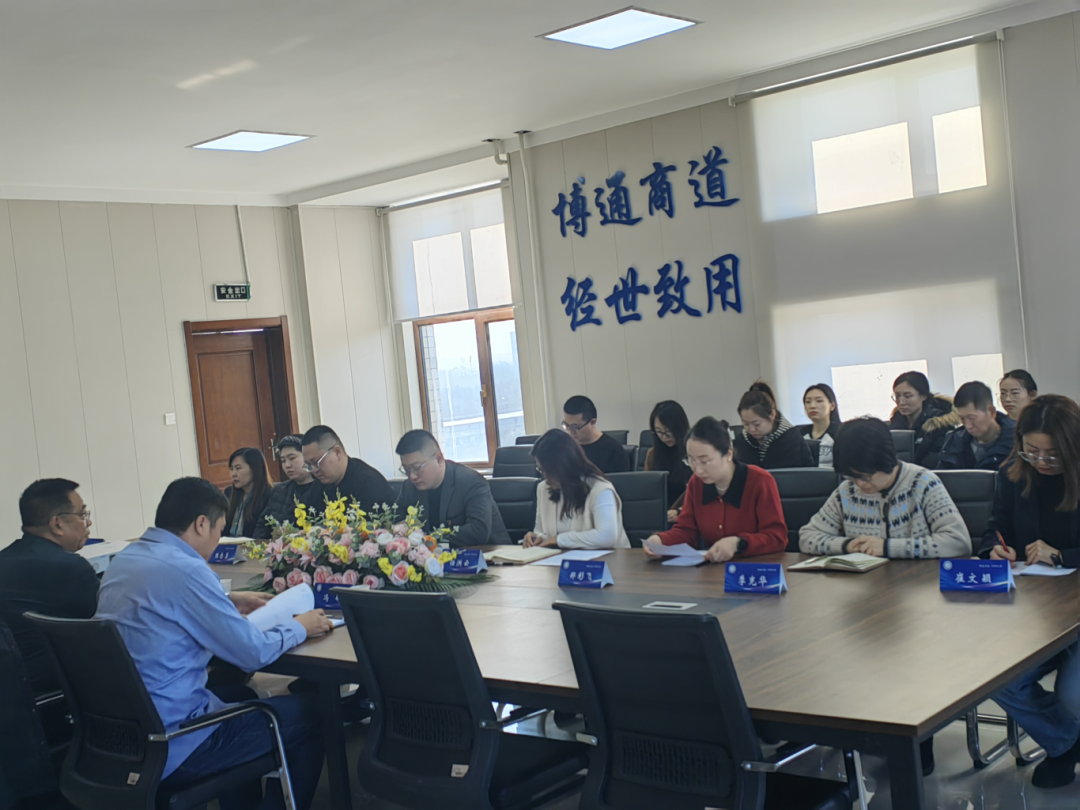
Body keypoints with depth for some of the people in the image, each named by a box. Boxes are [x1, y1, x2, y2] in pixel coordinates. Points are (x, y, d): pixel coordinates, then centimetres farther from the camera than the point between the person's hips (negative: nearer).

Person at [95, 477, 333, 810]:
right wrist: (299, 627, 2)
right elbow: (253, 652, -15)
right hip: (168, 747, -9)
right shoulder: (185, 569, -21)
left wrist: (227, 604, 22)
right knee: (308, 713, 6)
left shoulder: (124, 560, 6)